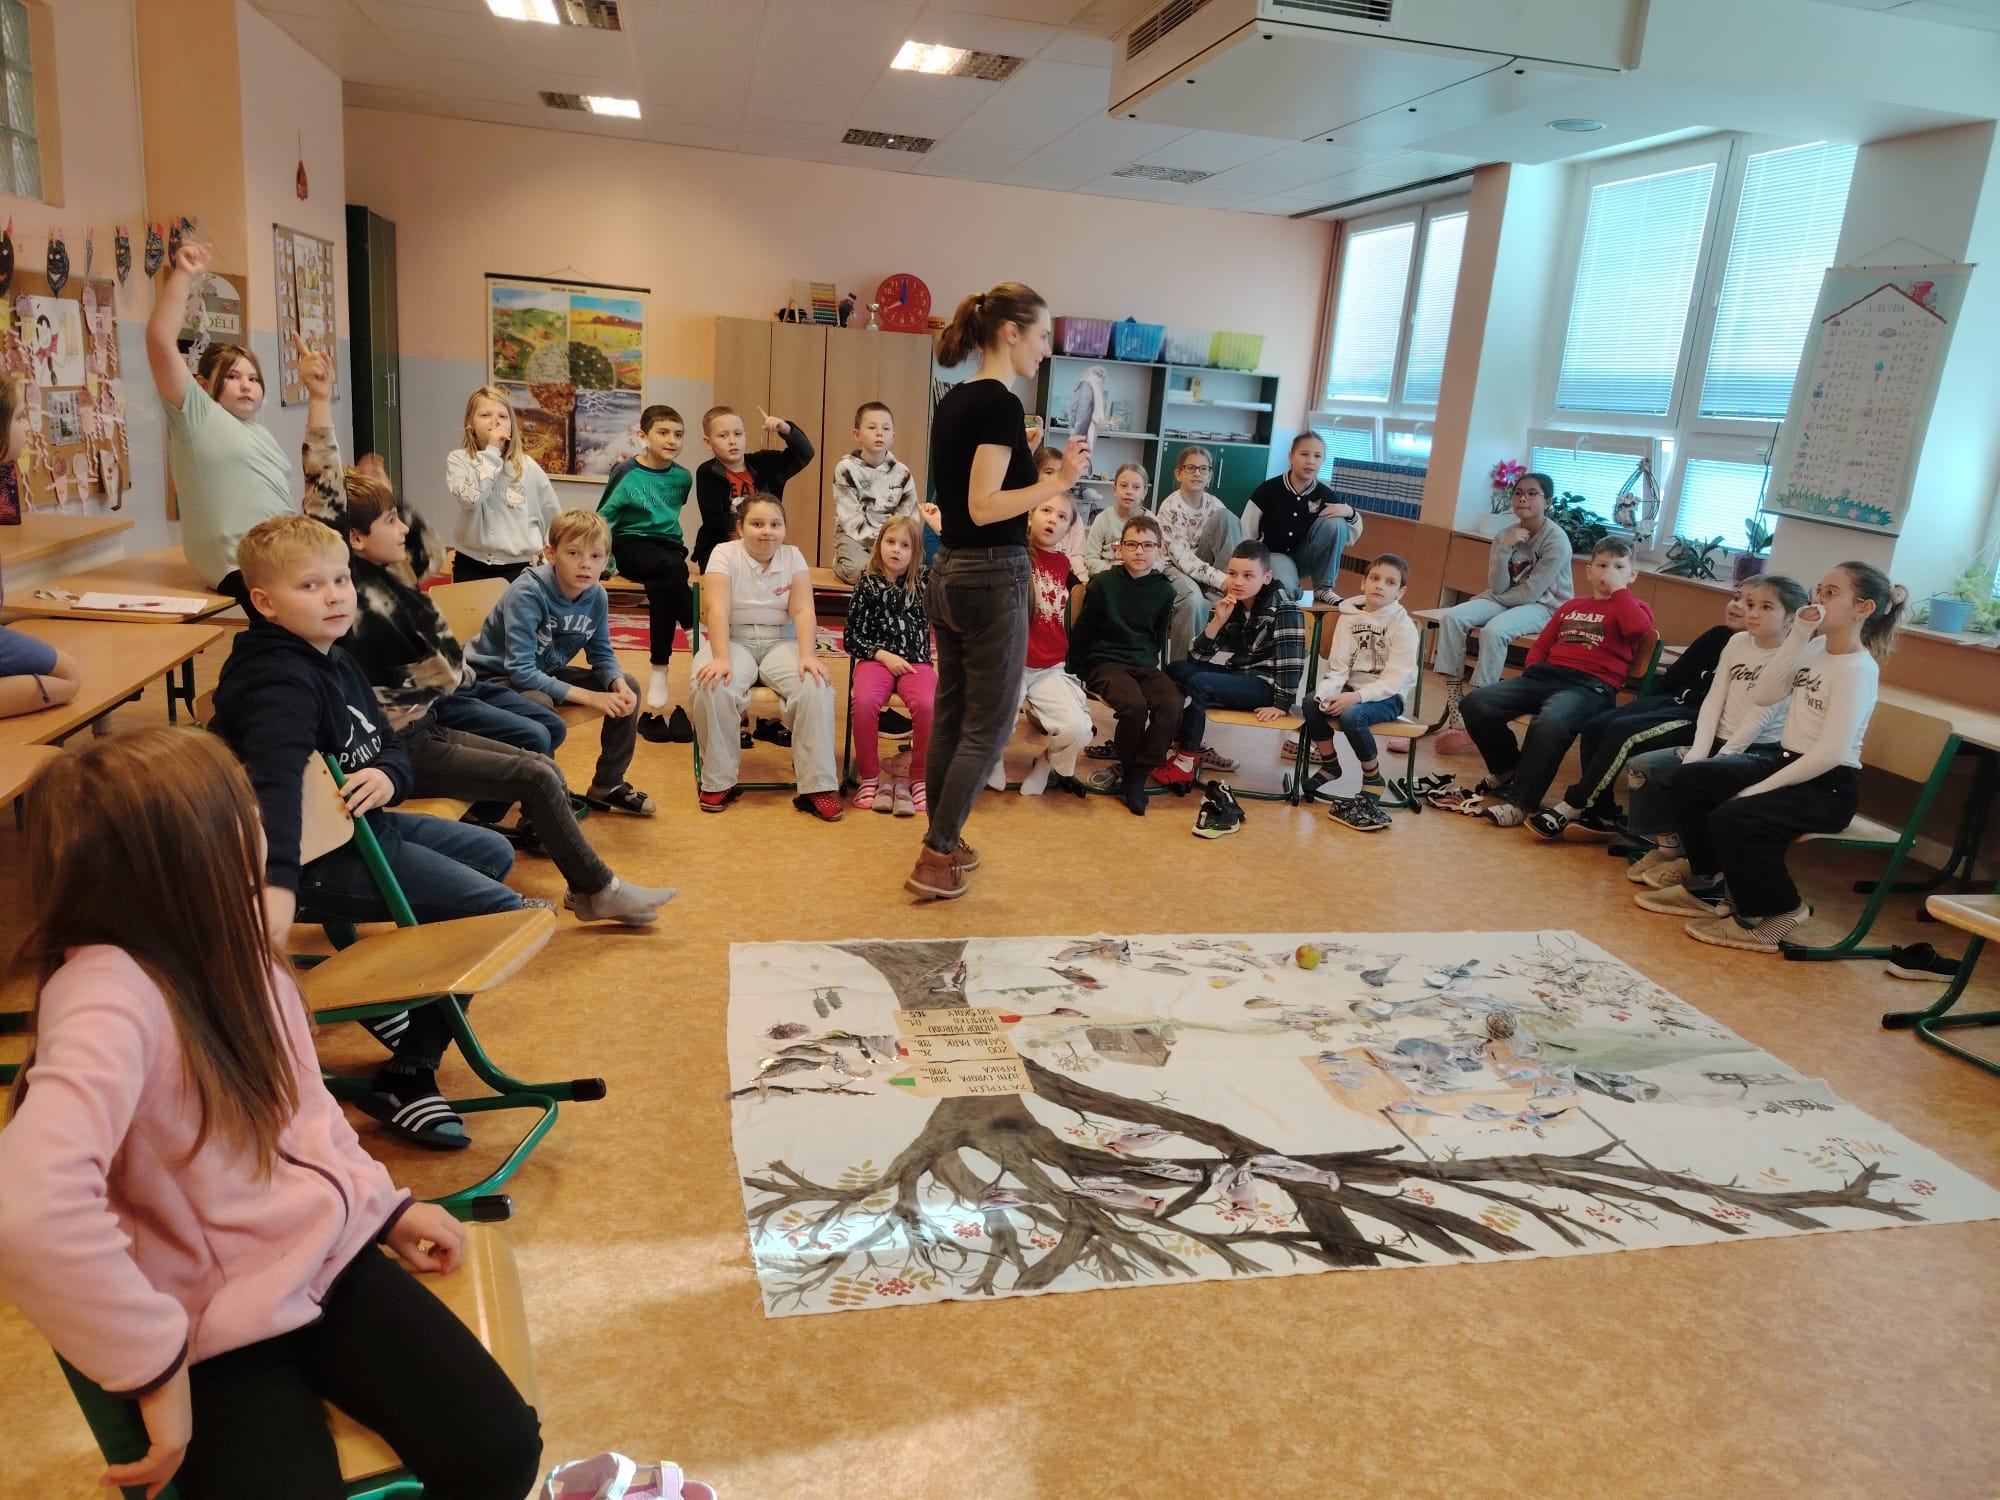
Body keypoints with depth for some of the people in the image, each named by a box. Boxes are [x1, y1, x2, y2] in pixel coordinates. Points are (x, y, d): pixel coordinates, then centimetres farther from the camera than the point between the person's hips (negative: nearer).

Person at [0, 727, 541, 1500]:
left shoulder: (230, 946, -1)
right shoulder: (109, 993, -26)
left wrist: (384, 1203, 10)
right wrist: (157, 1364, -30)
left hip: (324, 1255, 6)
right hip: (215, 1327, -5)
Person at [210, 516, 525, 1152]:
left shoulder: (336, 660, 9)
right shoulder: (281, 681, -22)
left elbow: (391, 746, 13)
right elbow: (276, 778, -39)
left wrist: (387, 776, -13)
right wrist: (276, 882, -54)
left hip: (363, 825, 10)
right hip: (323, 859, -10)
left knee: (493, 853, 26)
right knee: (501, 913, -16)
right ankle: (406, 1081, -7)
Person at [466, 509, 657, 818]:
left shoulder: (597, 596, -10)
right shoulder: (527, 593, -30)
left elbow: (601, 654, 1)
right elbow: (521, 672, -34)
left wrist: (619, 685, -22)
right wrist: (587, 697, -35)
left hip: (545, 672, 7)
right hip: (495, 677, -7)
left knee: (629, 685, -2)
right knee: (539, 703, -38)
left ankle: (607, 786, 13)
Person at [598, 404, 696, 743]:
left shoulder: (682, 477, 6)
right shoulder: (627, 472, -5)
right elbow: (603, 517, -1)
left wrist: (675, 548, 14)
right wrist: (603, 557, -9)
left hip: (669, 548, 3)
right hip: (632, 546, -3)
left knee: (661, 587, -32)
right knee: (672, 568, -36)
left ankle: (659, 675, -28)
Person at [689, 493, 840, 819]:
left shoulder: (793, 556, 3)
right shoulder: (724, 554, -4)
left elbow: (803, 611, -7)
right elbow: (717, 610, -16)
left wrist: (808, 656, -24)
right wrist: (721, 658, -32)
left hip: (782, 642, 2)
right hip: (733, 640, -1)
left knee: (816, 687, -28)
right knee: (711, 688, -33)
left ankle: (817, 787, -22)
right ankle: (718, 782, -16)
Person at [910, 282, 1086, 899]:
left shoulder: (951, 401, 11)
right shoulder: (1001, 404, -16)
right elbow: (983, 507, -22)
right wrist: (1059, 480, -21)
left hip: (948, 573, 9)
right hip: (992, 579, -9)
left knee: (950, 717, 16)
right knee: (987, 728, 1)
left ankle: (944, 842, 26)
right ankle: (936, 861, 4)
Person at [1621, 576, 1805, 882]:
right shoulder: (1738, 642, 7)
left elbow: (1760, 718, -18)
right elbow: (1713, 700, 2)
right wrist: (1698, 751, -9)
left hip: (1757, 752, -7)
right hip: (1718, 742, 7)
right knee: (1639, 767, -9)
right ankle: (1667, 845, 3)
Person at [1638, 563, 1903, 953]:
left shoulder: (1858, 668, -18)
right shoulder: (1815, 648, 6)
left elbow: (1831, 752, -24)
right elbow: (1762, 695, -2)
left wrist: (1761, 788, -21)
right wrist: (1797, 636, -8)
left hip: (1828, 786, -8)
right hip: (1783, 759, 8)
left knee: (1733, 817, -29)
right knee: (1689, 780, -2)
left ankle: (1778, 911, -5)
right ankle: (1708, 885, 12)